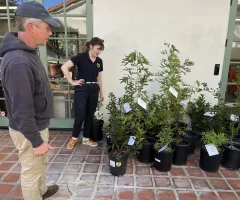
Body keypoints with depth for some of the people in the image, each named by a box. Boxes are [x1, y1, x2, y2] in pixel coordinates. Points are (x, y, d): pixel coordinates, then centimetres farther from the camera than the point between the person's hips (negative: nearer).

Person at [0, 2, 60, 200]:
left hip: (40, 124, 10)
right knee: (32, 171, 13)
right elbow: (22, 110, -28)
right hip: (29, 131, -10)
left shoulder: (29, 51, 3)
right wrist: (36, 141, -19)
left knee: (42, 163, 28)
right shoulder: (18, 62, -30)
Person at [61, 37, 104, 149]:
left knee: (90, 116, 11)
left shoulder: (99, 61, 10)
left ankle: (86, 139, 27)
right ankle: (74, 138, 22)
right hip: (81, 89, -5)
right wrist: (72, 82, -13)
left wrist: (101, 93, 18)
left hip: (93, 90, 6)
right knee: (80, 116, -2)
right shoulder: (81, 57, -7)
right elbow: (64, 67, -12)